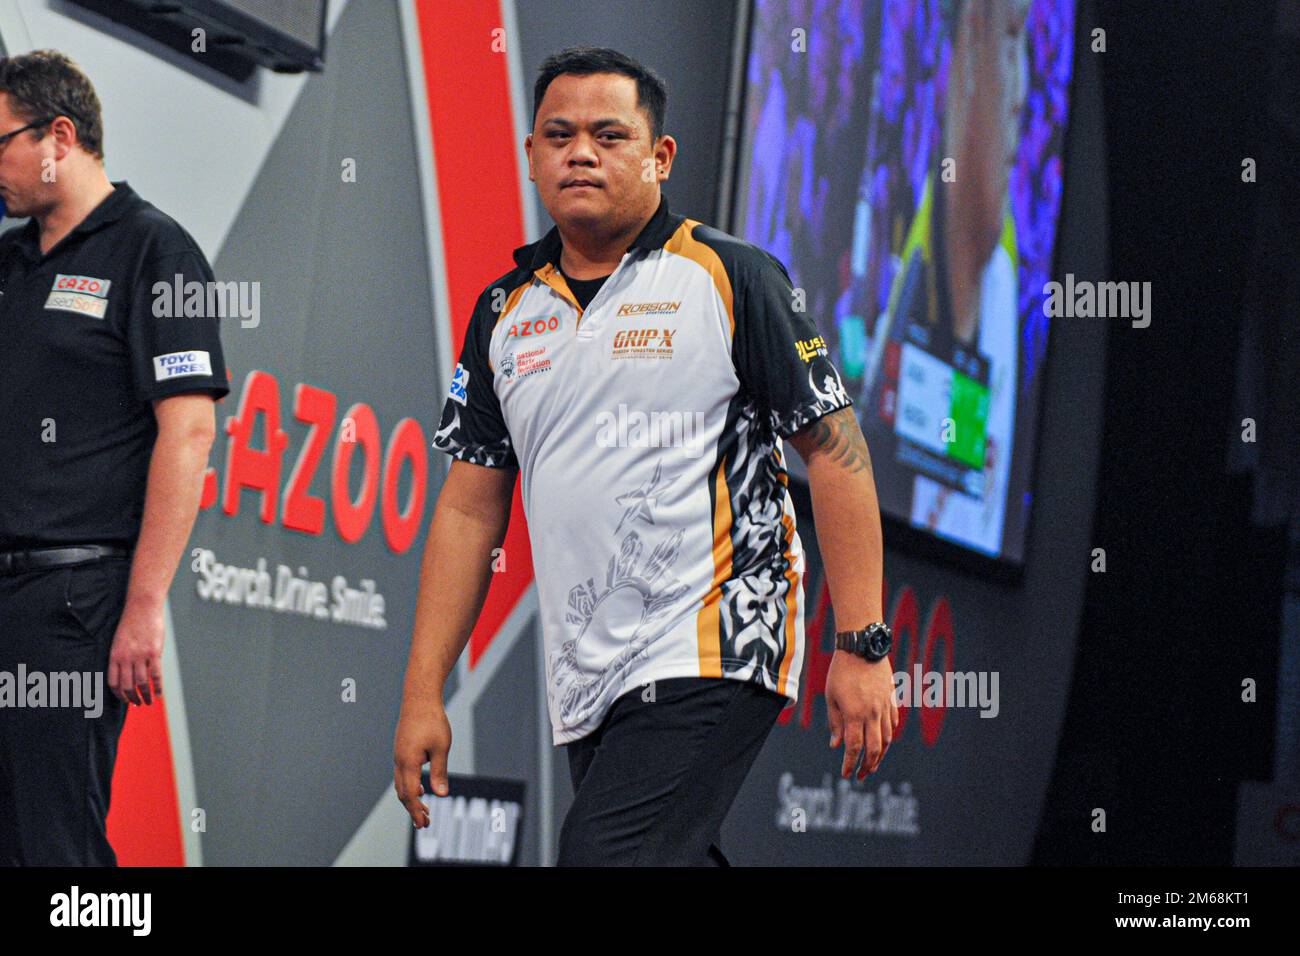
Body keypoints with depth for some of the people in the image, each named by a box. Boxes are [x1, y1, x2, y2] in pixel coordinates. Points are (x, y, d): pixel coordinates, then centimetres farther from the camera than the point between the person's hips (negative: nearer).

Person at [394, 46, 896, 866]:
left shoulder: (732, 277, -2)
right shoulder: (505, 313, 13)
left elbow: (836, 451, -4)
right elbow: (471, 506, 15)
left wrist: (862, 648, -11)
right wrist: (424, 696, 9)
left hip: (711, 661, -6)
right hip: (588, 678, 6)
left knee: (604, 858, -22)